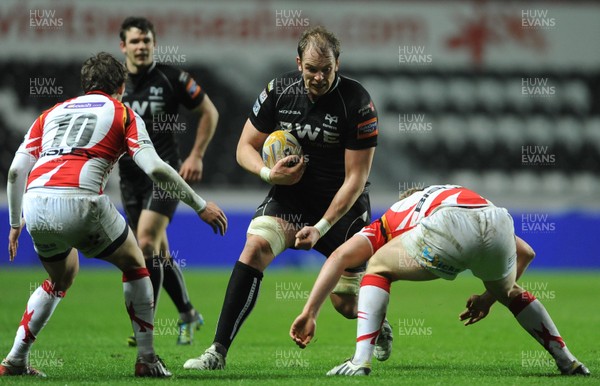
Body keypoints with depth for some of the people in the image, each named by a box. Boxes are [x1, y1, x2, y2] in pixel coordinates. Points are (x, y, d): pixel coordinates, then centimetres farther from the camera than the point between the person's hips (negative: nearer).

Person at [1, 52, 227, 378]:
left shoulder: (52, 113, 28)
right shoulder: (122, 113, 17)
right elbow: (154, 167, 2)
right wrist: (200, 206, 9)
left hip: (35, 204, 5)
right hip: (81, 202, -5)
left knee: (61, 278, 31)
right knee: (134, 266, 21)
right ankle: (147, 359, 17)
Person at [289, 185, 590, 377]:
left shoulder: (387, 222, 37)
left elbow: (341, 256, 18)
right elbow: (525, 253, 41)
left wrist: (310, 313, 15)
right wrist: (489, 297, 47)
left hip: (449, 226, -4)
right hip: (499, 222, 4)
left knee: (378, 268, 22)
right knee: (508, 292, 36)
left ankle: (361, 361, 7)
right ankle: (567, 361, 37)